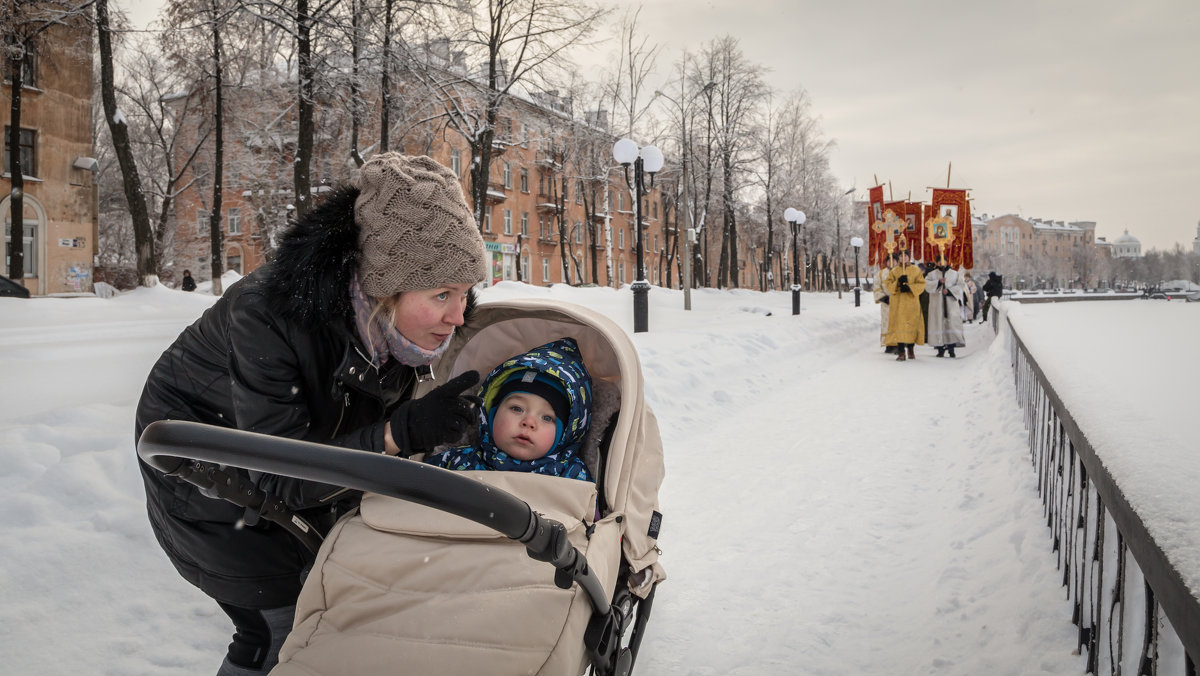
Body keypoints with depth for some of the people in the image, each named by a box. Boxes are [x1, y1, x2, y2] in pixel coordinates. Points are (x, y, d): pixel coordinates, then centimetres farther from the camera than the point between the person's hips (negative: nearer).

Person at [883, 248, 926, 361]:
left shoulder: (916, 270, 7)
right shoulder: (893, 271, 10)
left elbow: (921, 284, 0)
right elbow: (888, 284, 1)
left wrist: (910, 287, -16)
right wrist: (898, 282, -17)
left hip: (912, 302, 0)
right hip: (898, 303, 0)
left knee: (912, 325, 3)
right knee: (899, 326, -8)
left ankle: (910, 349, 21)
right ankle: (901, 352, -10)